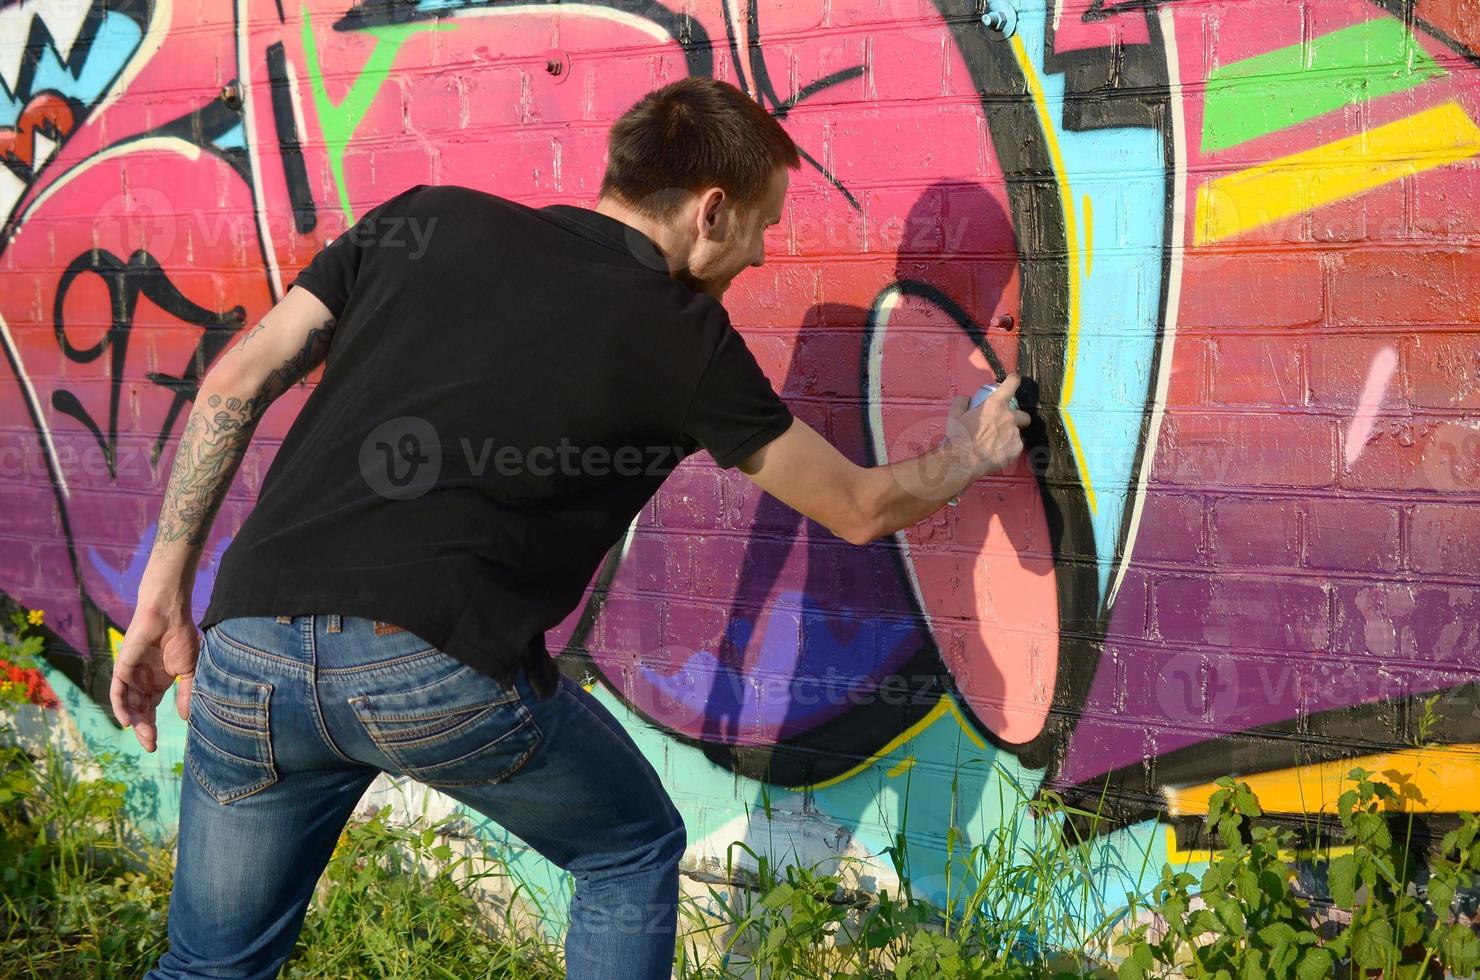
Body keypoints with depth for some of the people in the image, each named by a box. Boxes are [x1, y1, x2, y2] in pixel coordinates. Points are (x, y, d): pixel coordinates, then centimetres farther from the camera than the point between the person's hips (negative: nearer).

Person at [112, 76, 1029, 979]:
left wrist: (165, 589, 17)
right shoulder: (684, 336, 6)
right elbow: (861, 508, 17)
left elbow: (235, 382, 11)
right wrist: (972, 453, 37)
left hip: (250, 653, 4)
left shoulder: (430, 219, 15)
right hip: (444, 671, -4)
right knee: (634, 851, 25)